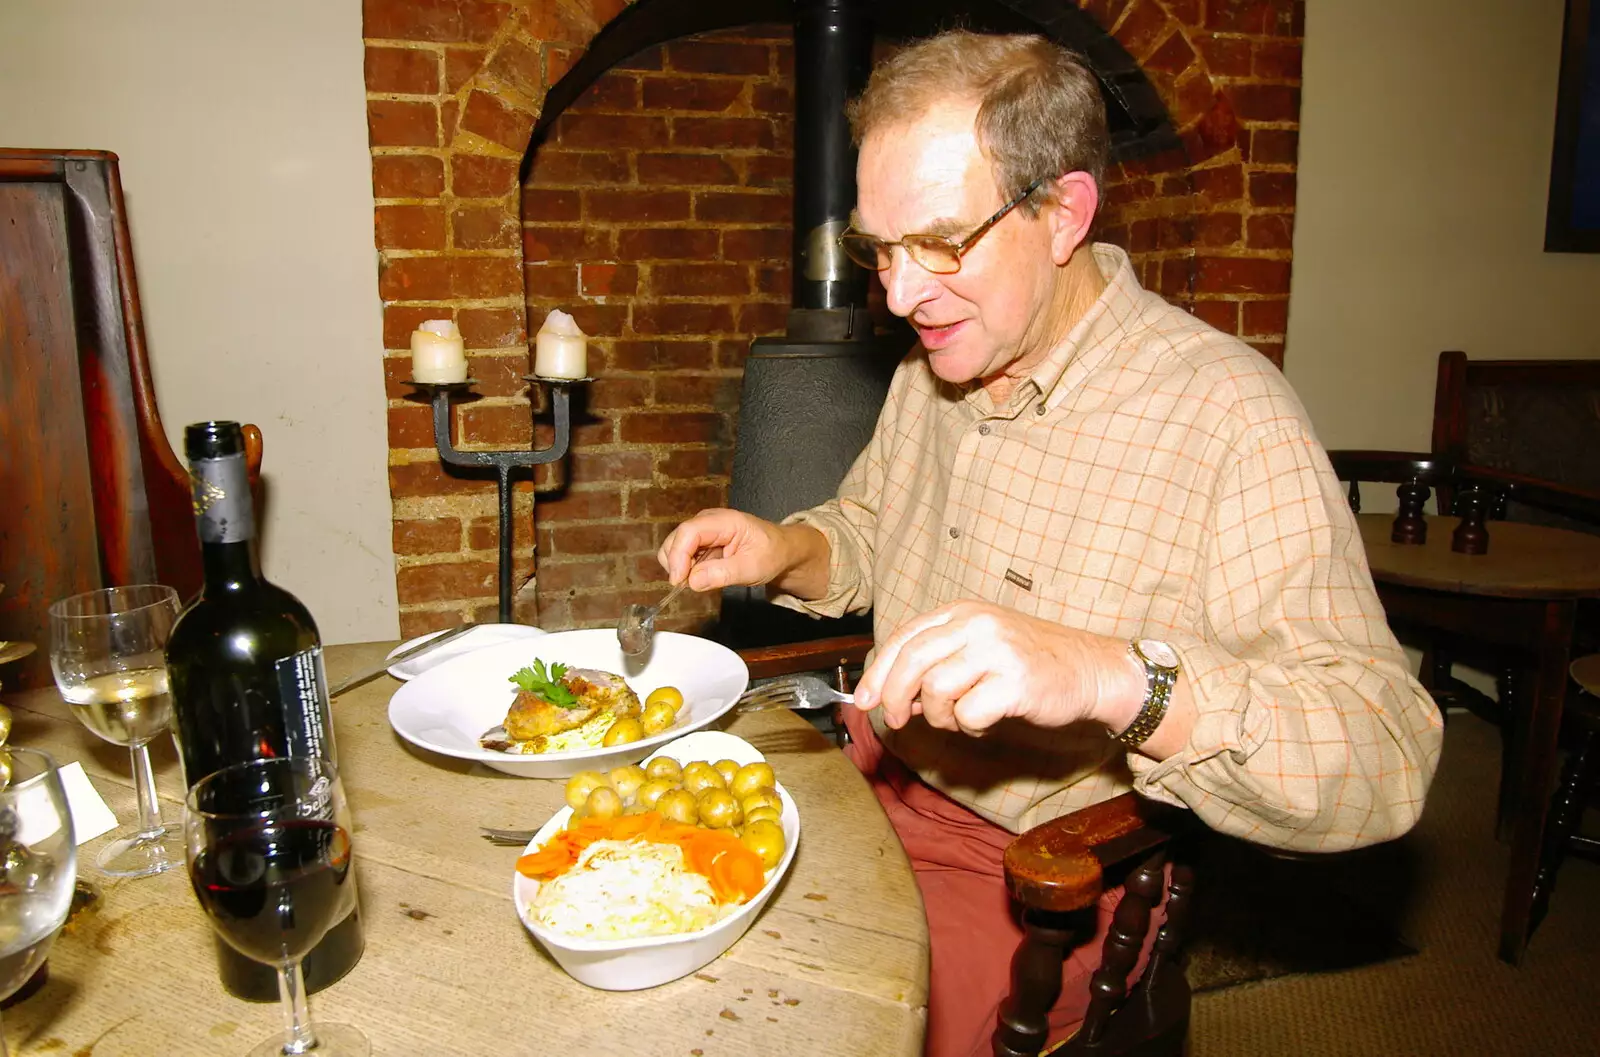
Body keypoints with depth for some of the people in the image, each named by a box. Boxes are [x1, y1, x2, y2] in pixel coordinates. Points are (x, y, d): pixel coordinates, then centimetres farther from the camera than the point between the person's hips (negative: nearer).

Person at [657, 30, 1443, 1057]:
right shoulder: (938, 361, 3)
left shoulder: (1228, 419, -21)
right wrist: (787, 550, -3)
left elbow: (1387, 759, -26)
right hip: (878, 775, 7)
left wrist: (1113, 675, -42)